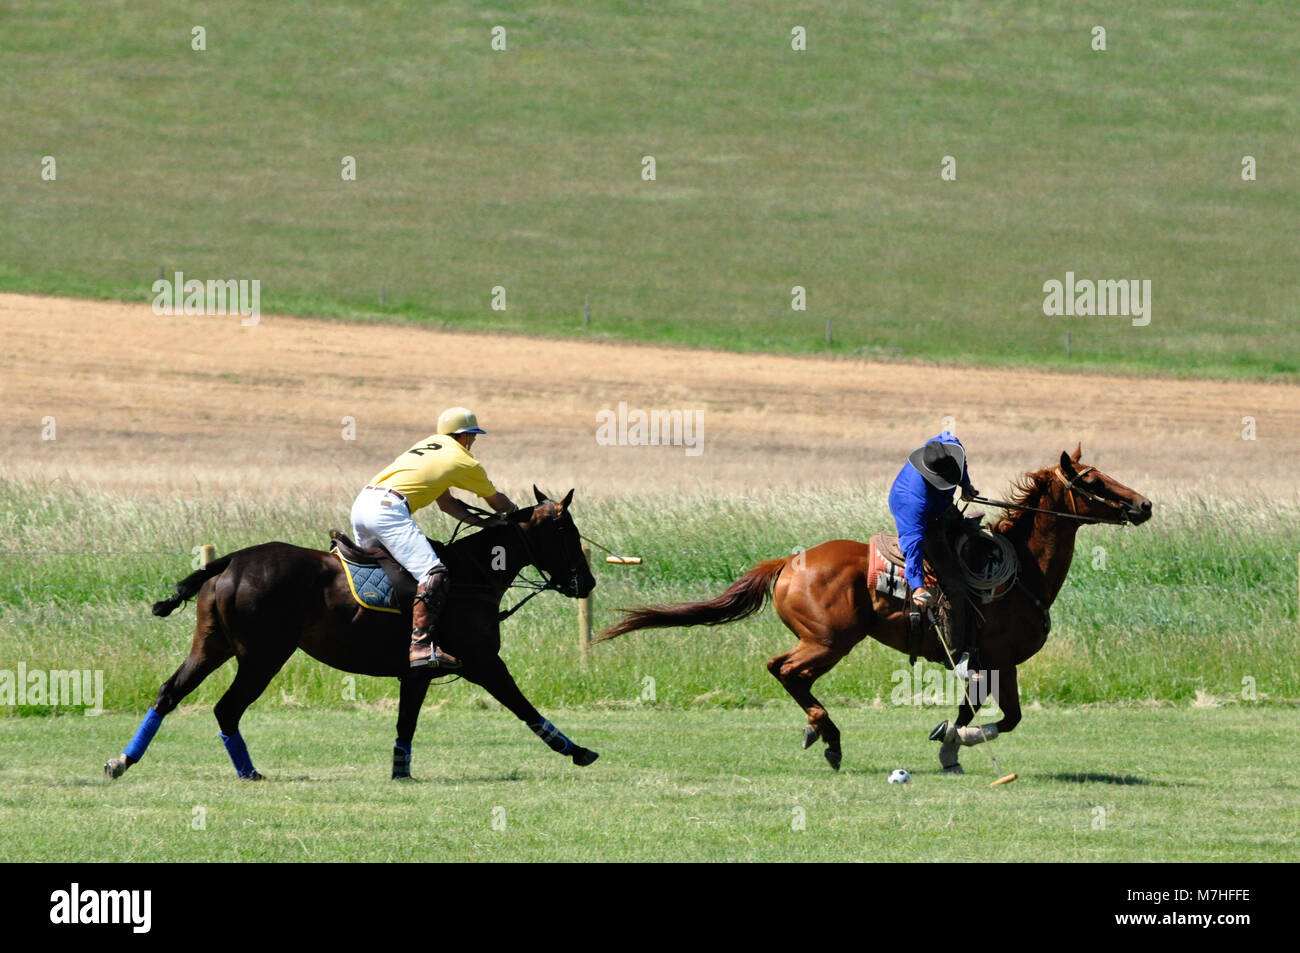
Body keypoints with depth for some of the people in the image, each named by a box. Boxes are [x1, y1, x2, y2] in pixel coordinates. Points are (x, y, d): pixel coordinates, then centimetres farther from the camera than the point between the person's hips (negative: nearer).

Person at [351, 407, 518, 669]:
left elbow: (445, 503, 36)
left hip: (361, 503, 9)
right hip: (389, 509, -9)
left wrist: (482, 521, 31)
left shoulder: (429, 444, 31)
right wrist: (514, 511, 45)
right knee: (434, 574, -16)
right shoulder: (465, 461, 9)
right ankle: (421, 645, -30)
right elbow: (496, 501, 25)